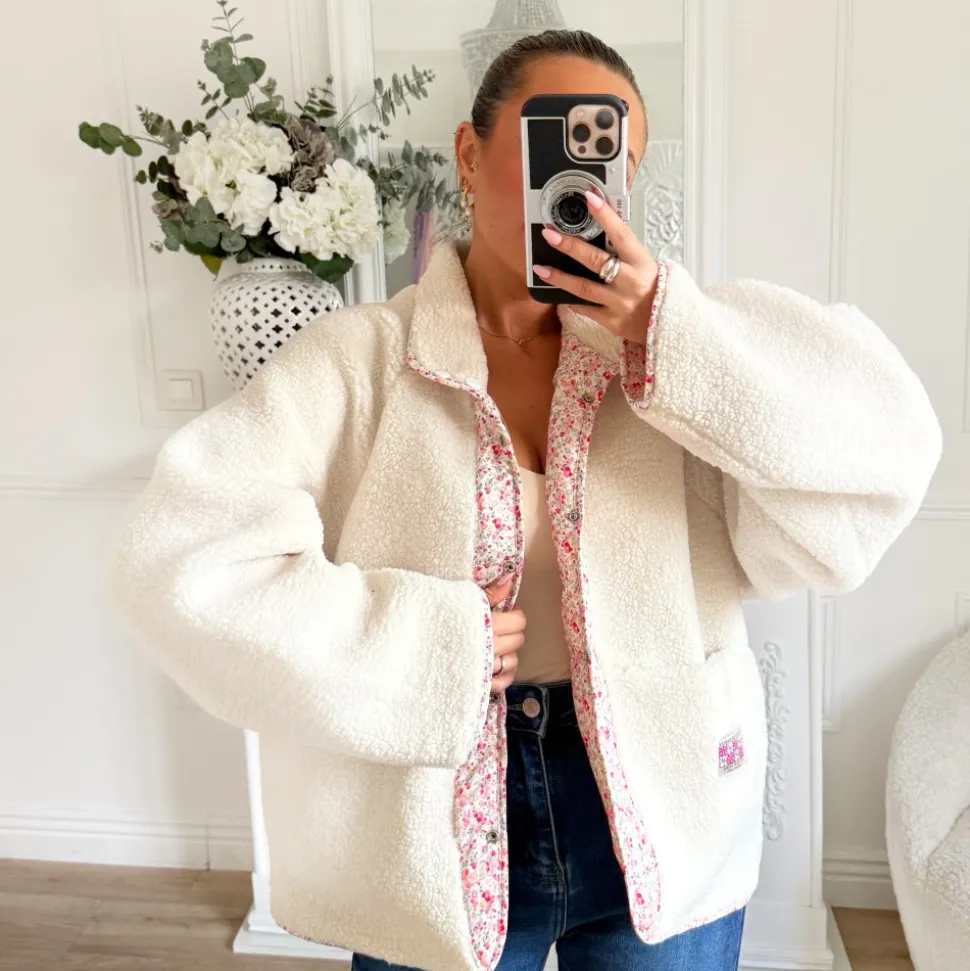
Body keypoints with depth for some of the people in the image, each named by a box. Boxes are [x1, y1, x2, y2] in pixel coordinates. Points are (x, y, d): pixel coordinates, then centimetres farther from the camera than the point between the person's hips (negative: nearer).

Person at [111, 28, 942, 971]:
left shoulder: (672, 351, -3)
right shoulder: (354, 362, -10)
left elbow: (880, 460, -12)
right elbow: (185, 559, -17)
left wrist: (672, 331, -21)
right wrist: (423, 645, -19)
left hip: (664, 831, 3)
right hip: (434, 839, -2)